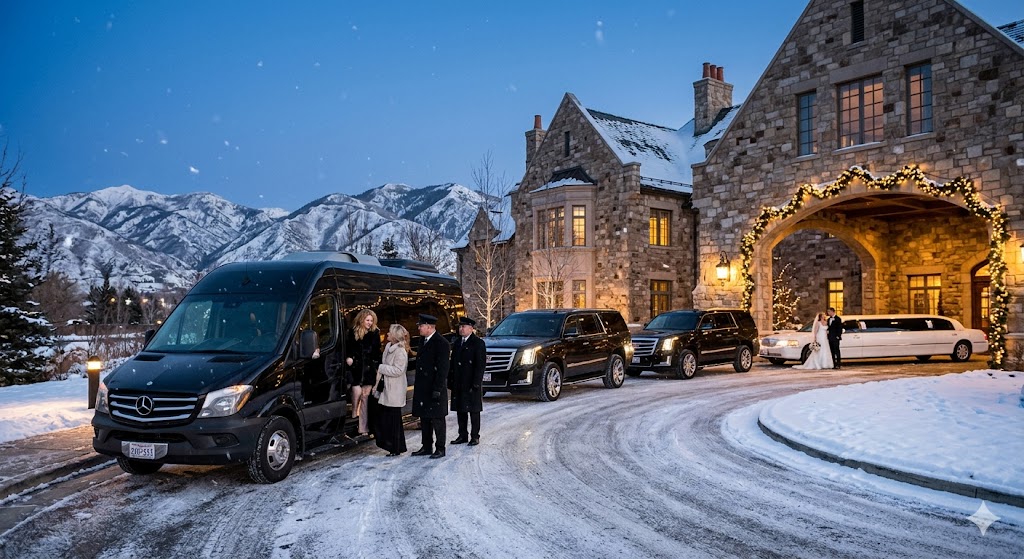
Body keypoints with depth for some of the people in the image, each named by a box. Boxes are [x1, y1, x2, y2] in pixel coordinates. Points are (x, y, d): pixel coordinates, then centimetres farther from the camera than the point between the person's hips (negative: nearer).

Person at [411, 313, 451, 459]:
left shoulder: (441, 343, -14)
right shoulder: (423, 341, 12)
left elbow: (443, 369, -17)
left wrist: (437, 390, -20)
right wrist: (417, 386, 14)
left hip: (435, 388, -8)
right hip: (422, 389, 8)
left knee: (437, 419, 1)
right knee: (424, 418, 13)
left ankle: (440, 449, 9)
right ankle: (426, 447, 23)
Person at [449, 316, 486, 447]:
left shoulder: (478, 343, -6)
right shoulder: (457, 342, 13)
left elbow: (481, 364, -11)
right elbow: (453, 362, 14)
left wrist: (476, 383, -16)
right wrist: (450, 380, 8)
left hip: (472, 383, -6)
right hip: (458, 383, 6)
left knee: (474, 410, 1)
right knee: (460, 410, 10)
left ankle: (475, 436, 9)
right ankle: (463, 435, 19)